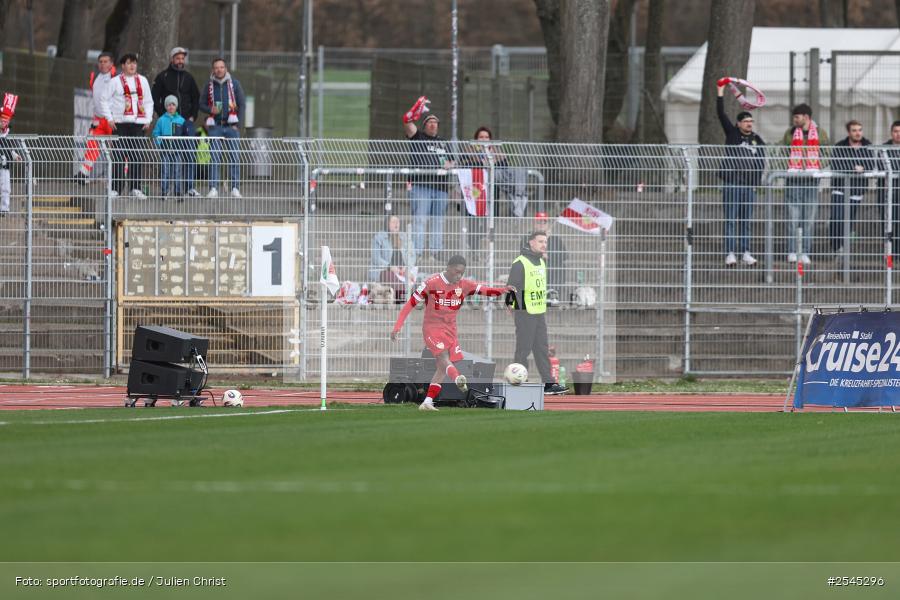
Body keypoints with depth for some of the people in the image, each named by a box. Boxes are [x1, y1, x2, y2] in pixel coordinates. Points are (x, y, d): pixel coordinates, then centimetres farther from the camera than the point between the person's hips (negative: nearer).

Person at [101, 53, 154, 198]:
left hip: (138, 123, 3)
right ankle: (116, 188, -3)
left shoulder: (143, 81, 15)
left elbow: (149, 102, 20)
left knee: (138, 157, -1)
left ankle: (136, 188, 5)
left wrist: (148, 119, 9)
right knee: (119, 156, -6)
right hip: (120, 124, -3)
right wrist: (110, 118, -3)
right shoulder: (115, 81, 4)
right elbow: (105, 100, 5)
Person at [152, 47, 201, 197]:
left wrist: (193, 116, 6)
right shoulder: (163, 77, 3)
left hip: (187, 121, 3)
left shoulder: (188, 78, 13)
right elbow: (155, 99, 2)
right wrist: (164, 116, -8)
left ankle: (190, 186, -2)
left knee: (190, 154, -4)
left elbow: (196, 99, 19)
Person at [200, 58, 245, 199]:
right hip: (215, 126, 1)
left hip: (231, 125, -1)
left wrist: (238, 124, -3)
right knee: (215, 158, -4)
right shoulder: (209, 86, 8)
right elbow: (202, 104, 14)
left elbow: (242, 105, 6)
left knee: (234, 157, -4)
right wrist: (210, 110, -9)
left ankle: (235, 188, -1)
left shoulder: (234, 84, 5)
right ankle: (213, 188, -4)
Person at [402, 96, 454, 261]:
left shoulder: (443, 142, 22)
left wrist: (448, 165, 5)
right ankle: (418, 252, -13)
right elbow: (407, 121, -7)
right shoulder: (418, 137, 7)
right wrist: (419, 106, -14)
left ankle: (437, 252, 10)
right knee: (420, 219, -10)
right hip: (420, 184, -5)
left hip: (440, 187, 5)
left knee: (438, 221, 7)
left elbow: (451, 160, 28)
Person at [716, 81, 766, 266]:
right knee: (731, 219, -4)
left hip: (749, 185, 3)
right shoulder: (732, 134, 2)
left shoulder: (757, 140, 10)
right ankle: (730, 254, -6)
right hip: (731, 183, -3)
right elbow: (721, 115, -5)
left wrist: (756, 181, 2)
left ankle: (745, 253, 11)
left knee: (746, 221, 7)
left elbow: (761, 162, 11)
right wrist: (720, 94, -12)